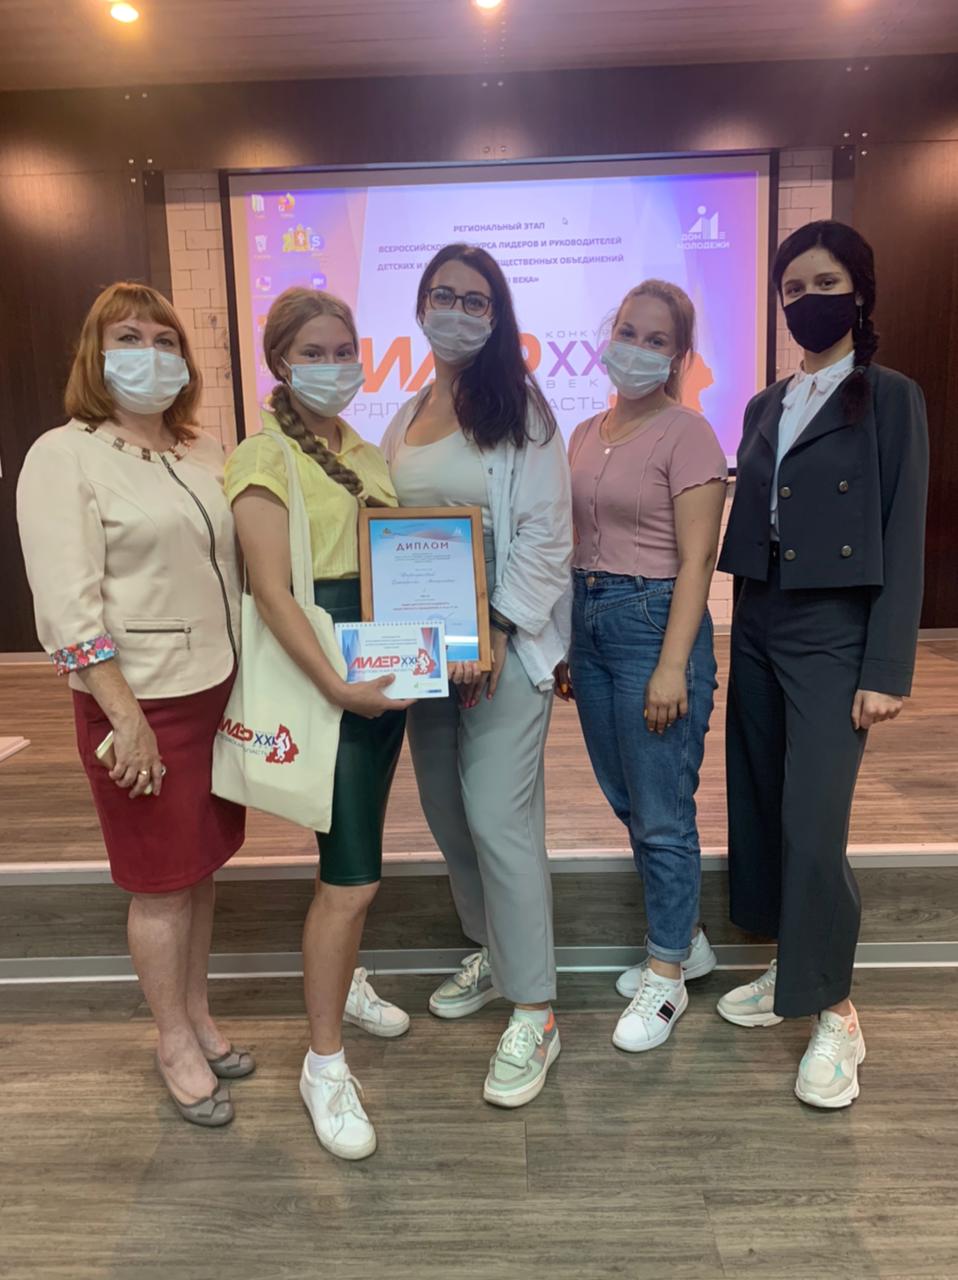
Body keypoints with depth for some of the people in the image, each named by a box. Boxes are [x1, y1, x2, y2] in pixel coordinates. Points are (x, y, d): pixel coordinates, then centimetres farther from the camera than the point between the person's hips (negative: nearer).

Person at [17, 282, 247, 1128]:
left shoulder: (206, 453, 10)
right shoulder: (65, 456, -9)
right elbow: (66, 604, -15)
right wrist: (125, 716, -19)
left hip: (218, 688, 6)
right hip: (141, 700, -6)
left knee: (202, 868, 17)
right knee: (161, 885, 7)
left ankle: (198, 1016, 37)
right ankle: (175, 1044, 28)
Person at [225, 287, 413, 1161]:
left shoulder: (365, 452, 13)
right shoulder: (265, 458, -9)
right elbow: (271, 590, -17)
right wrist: (337, 686, -23)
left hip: (387, 664, 7)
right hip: (323, 675, -7)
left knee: (359, 845, 20)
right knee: (351, 876, -5)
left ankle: (344, 980, 43)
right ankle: (324, 1065, 12)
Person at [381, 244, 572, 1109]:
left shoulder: (520, 408, -3)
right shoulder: (405, 419, 15)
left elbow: (546, 534, -9)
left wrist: (494, 633, -18)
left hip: (504, 640, -6)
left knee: (497, 818, -9)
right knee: (448, 812, 13)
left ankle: (533, 1015, 5)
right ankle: (493, 954, 35)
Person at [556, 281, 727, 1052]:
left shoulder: (686, 434, -9)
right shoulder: (586, 435, 12)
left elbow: (696, 561, -13)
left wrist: (672, 667, -18)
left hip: (654, 620, -7)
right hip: (588, 621, 8)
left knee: (661, 814, 2)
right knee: (628, 804, 16)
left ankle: (667, 978, 21)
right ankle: (683, 939, 36)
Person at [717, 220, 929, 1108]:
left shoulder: (891, 400, -2)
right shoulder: (764, 406, 13)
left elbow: (903, 539, -7)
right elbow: (747, 525, 11)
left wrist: (887, 669, -13)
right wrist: (743, 630, 6)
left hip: (834, 636, -6)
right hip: (758, 629, 6)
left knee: (813, 826, -9)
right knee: (758, 807, 11)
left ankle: (833, 1011, 11)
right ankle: (790, 967, 30)